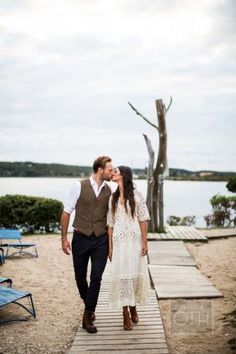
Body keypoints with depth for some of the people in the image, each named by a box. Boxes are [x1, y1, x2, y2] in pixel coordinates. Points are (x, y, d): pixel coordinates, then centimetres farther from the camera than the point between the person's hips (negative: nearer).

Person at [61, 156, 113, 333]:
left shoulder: (109, 190, 2)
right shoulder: (80, 186, -7)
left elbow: (110, 215, 9)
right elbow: (67, 212, -2)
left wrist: (111, 239, 6)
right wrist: (64, 238, -3)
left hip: (101, 240, 1)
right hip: (81, 238, -1)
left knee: (96, 277, -4)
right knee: (80, 277, 12)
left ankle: (88, 315, 10)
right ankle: (89, 307, 38)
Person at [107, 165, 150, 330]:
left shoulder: (136, 195, -3)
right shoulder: (113, 198, 8)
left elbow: (143, 220, -3)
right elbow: (110, 224, 8)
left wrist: (144, 242, -8)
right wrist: (110, 247, 6)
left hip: (134, 241, -2)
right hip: (119, 242, 3)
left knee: (135, 273, 5)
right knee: (121, 274, 1)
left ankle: (133, 307, 28)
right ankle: (126, 314, 13)